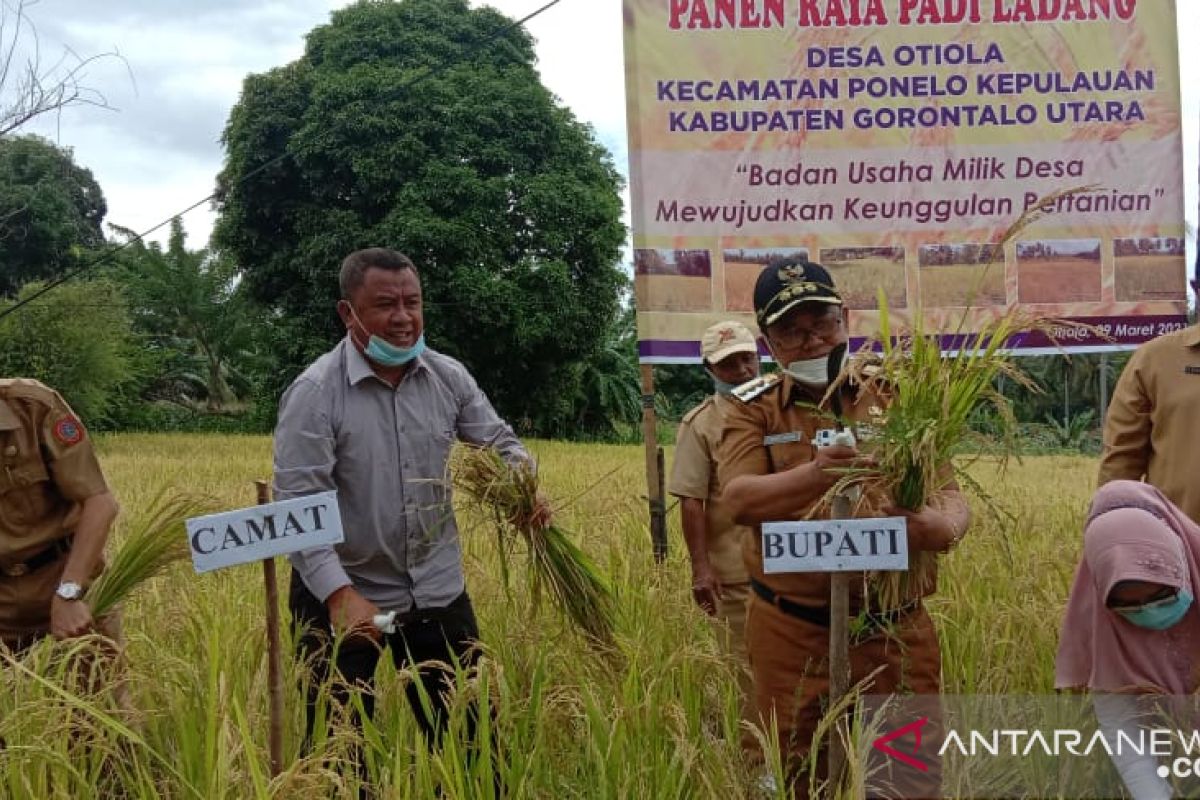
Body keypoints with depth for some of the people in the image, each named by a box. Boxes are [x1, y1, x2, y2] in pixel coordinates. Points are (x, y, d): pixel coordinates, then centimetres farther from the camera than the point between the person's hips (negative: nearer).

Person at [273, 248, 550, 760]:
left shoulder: (449, 377, -2)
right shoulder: (315, 393, -16)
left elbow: (498, 441, 11)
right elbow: (298, 506, -21)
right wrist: (340, 594, -32)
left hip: (438, 590, 4)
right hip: (344, 597, -4)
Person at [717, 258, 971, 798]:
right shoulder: (752, 409, 0)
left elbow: (949, 494, -5)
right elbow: (738, 500, -17)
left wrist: (939, 527, -30)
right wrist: (816, 475, -36)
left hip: (896, 630, 0)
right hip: (791, 633, 0)